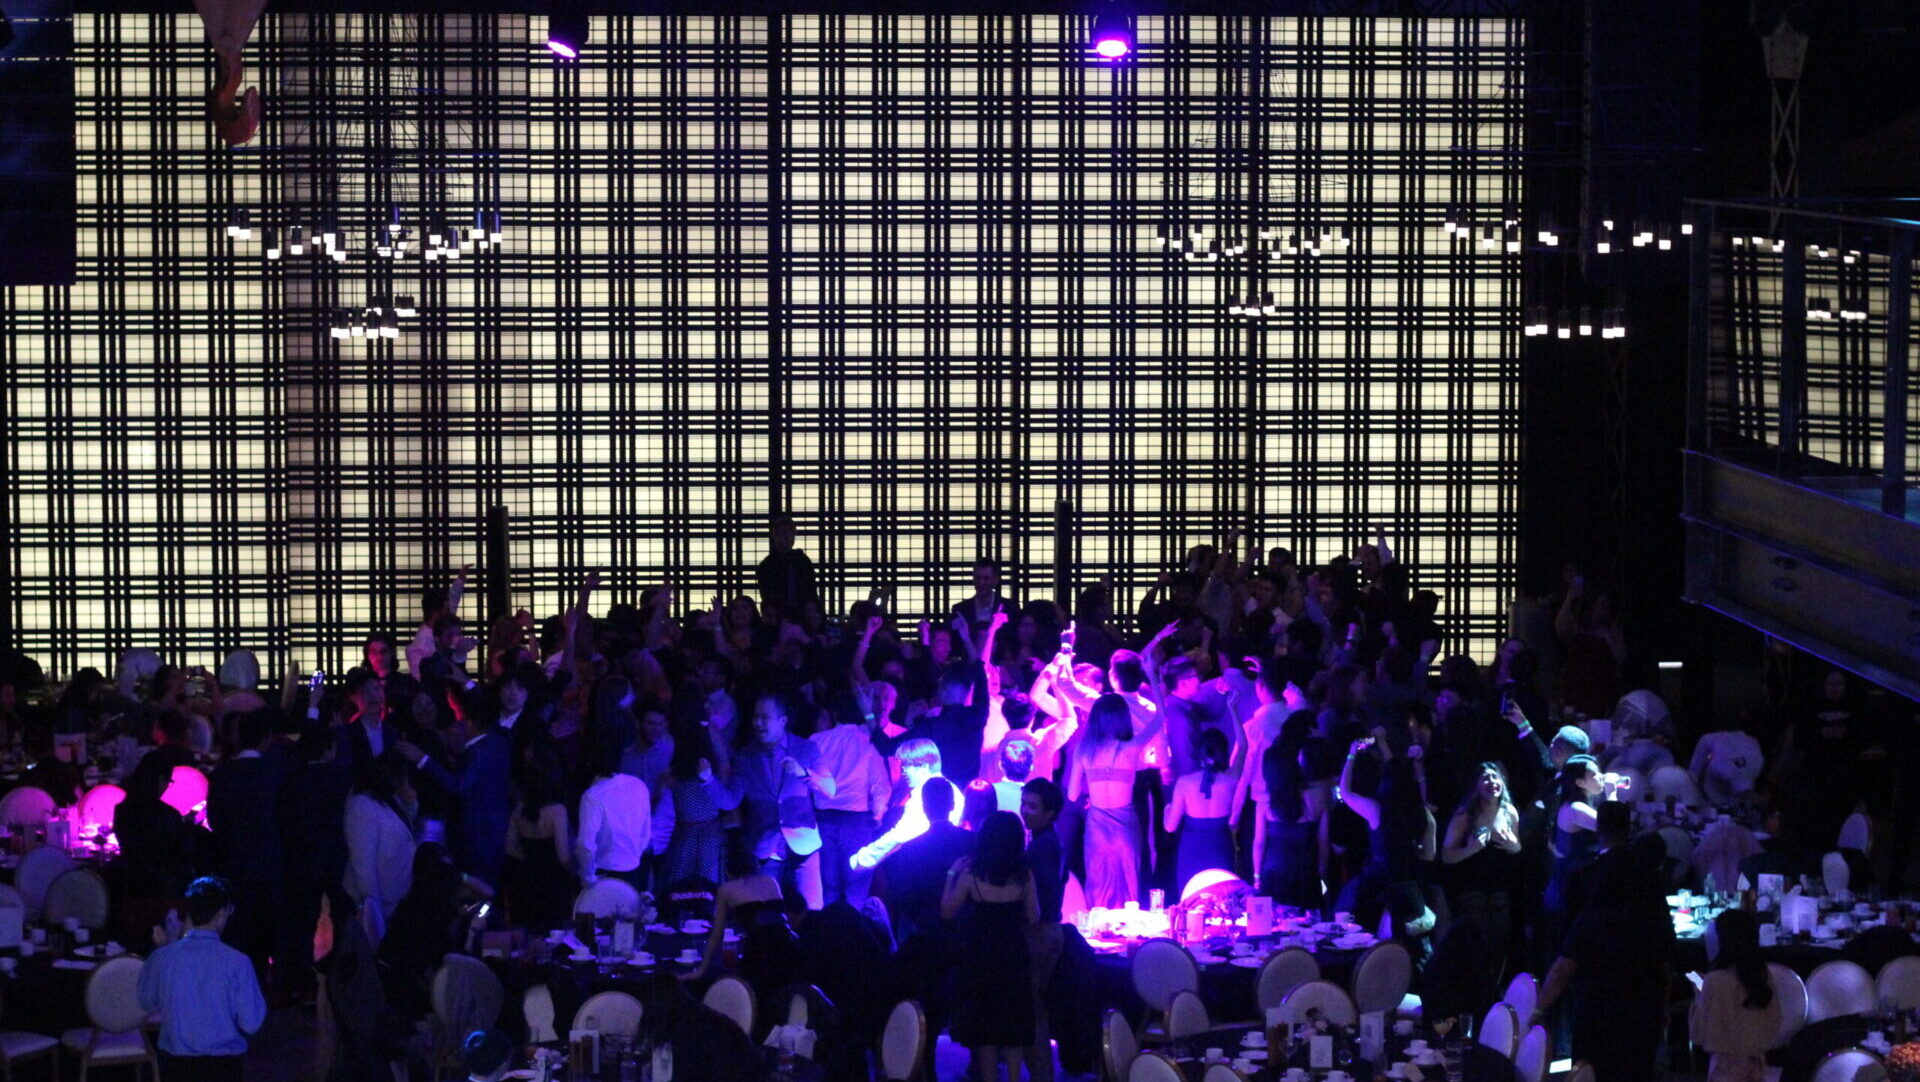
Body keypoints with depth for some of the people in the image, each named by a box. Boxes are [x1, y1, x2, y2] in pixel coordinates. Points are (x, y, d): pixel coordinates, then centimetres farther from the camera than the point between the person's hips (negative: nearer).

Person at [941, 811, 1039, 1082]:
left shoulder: (970, 875, -14)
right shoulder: (1023, 875, -9)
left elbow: (947, 912, -4)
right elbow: (1033, 917, -2)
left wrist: (951, 875, 5)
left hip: (979, 960, -2)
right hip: (1014, 958, 2)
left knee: (984, 1027, 9)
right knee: (1014, 1027, 12)